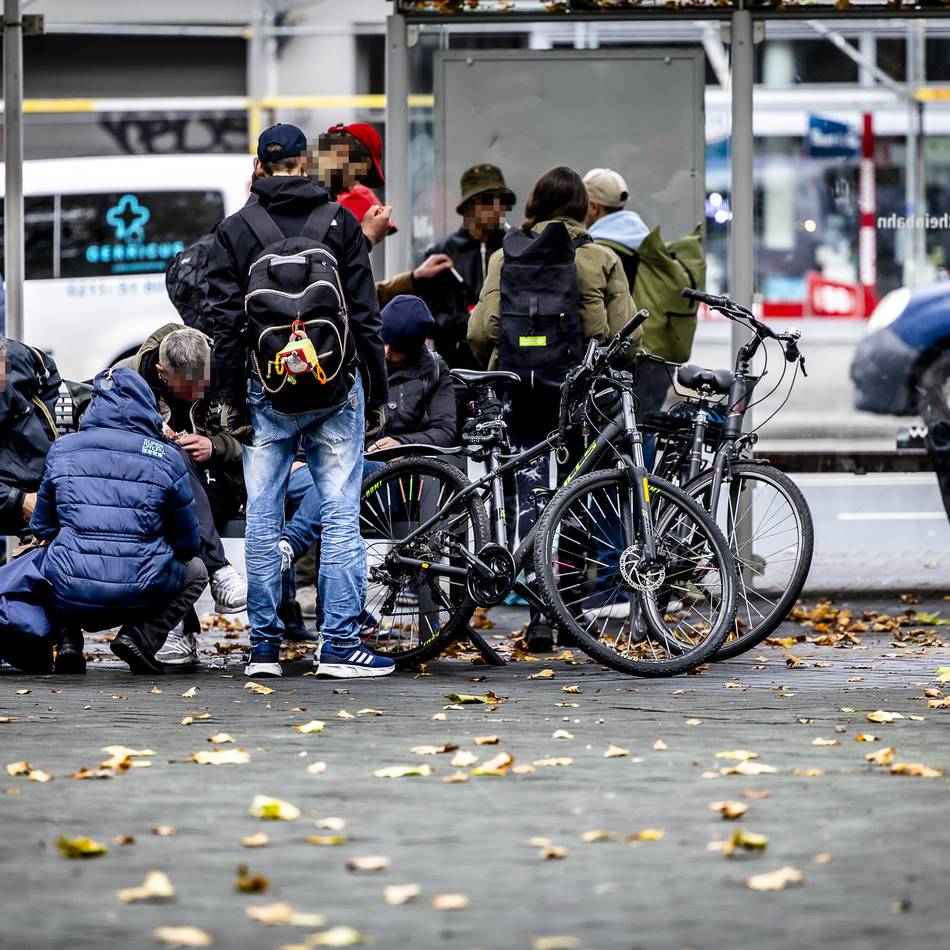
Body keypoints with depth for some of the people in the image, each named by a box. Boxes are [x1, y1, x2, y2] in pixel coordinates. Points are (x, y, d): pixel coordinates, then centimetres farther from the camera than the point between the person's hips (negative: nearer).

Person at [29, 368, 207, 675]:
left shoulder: (62, 450, 5)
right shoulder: (166, 457, 0)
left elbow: (41, 529, 15)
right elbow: (188, 543, 8)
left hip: (68, 598, 2)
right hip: (137, 599, -2)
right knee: (195, 571, 30)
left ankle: (69, 639, 9)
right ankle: (140, 637, 3)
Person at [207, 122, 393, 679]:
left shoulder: (235, 230, 2)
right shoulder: (340, 222, 1)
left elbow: (226, 322, -1)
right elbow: (366, 314, 1)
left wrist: (231, 398, 4)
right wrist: (378, 392, 7)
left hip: (267, 390, 1)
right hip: (335, 391, -1)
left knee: (263, 520, 6)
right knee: (341, 517, 0)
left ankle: (265, 647, 7)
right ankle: (340, 645, -3)